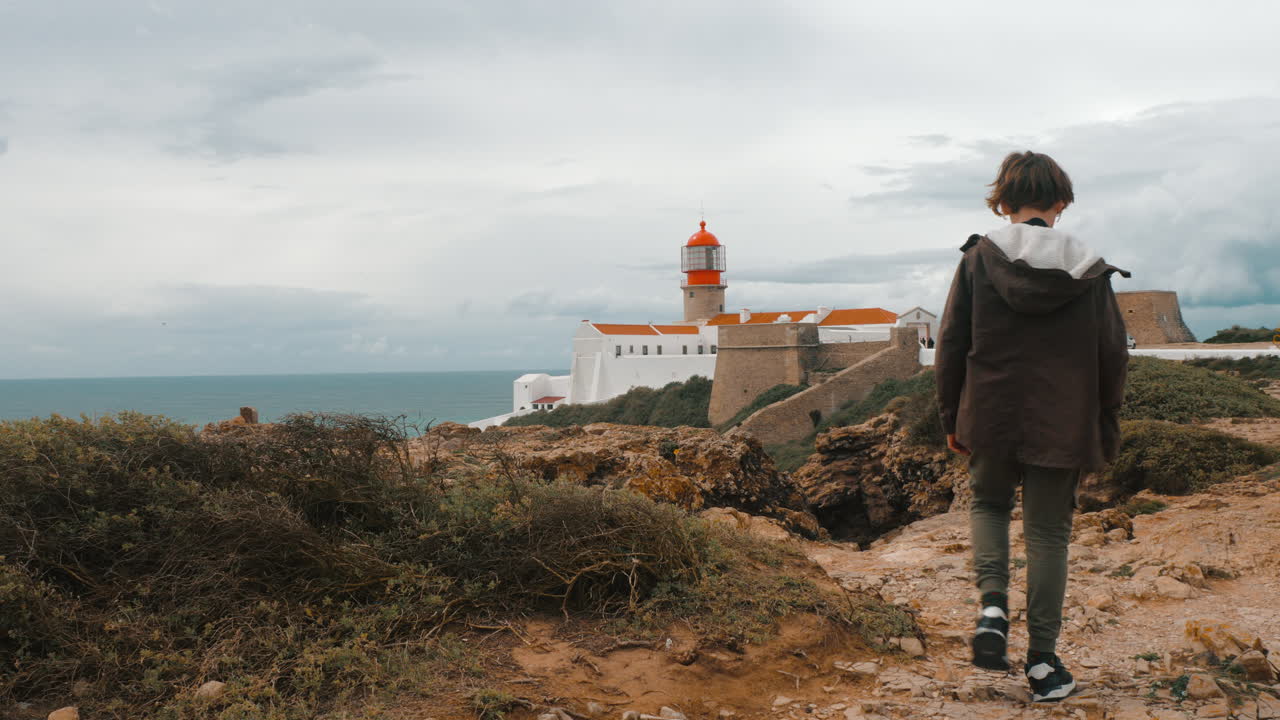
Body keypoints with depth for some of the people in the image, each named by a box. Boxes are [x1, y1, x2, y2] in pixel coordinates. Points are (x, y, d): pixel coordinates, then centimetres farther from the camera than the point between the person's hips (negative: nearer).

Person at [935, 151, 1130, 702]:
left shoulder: (978, 259, -5)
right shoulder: (1089, 269, -1)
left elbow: (950, 346, -2)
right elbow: (1113, 356, 4)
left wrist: (951, 419, 8)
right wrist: (1106, 430, 15)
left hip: (990, 419, 0)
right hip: (1063, 428, 1)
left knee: (988, 503, 24)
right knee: (1048, 532, 10)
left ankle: (992, 605, 1)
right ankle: (1042, 660, 14)